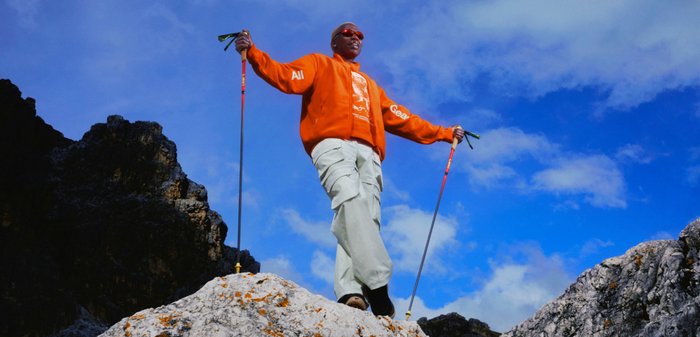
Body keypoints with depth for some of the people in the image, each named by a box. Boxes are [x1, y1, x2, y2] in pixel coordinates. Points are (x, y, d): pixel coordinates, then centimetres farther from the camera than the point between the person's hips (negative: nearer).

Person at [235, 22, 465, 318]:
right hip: (332, 145, -5)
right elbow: (285, 77, 9)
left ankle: (349, 291, -32)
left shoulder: (370, 85, 40)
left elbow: (403, 119, 40)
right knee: (350, 198, -32)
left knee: (365, 218, -18)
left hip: (368, 153, 5)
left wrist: (444, 134, 40)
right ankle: (376, 282, -42)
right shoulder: (319, 64, 27)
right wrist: (252, 53, -6)